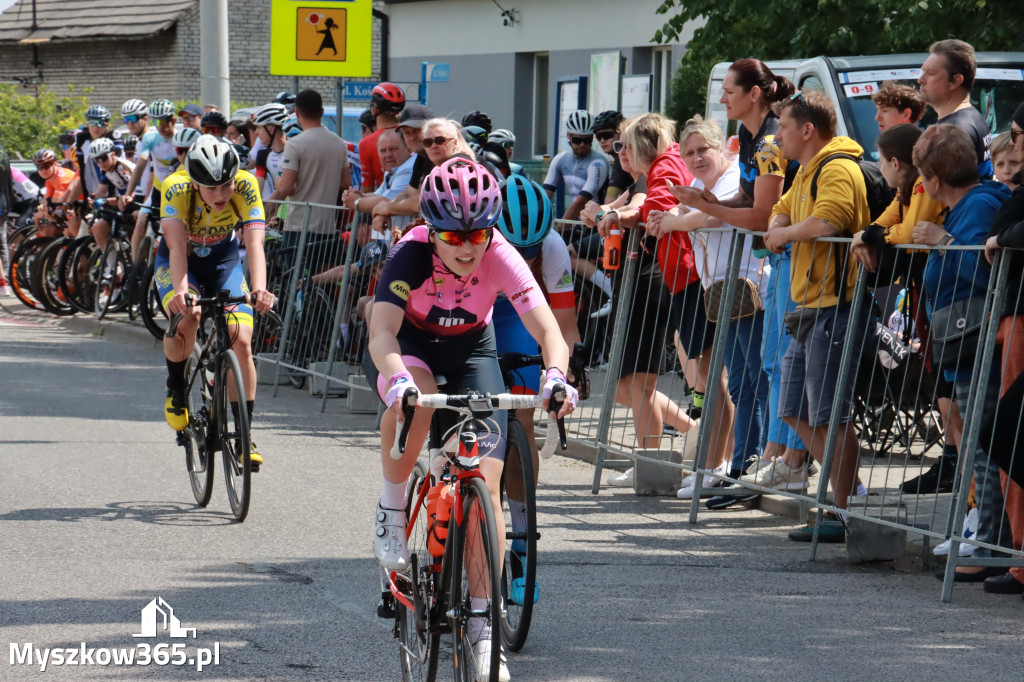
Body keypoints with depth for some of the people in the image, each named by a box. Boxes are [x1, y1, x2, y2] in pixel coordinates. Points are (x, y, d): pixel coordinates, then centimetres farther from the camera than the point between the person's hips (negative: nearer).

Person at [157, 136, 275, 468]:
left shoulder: (245, 186, -29)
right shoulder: (176, 188, -32)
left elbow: (254, 242, -38)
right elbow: (177, 245, -43)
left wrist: (259, 289, -55)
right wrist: (180, 290, -60)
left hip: (223, 257, 2)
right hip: (178, 259, -2)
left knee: (241, 340, -15)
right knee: (186, 318, -31)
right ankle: (176, 387, -2)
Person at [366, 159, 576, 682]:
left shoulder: (501, 259, -28)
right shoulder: (411, 255, -31)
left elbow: (547, 328, -34)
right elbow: (381, 334, -40)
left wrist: (555, 373, -56)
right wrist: (399, 376, -61)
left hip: (470, 348, 1)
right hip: (407, 344, -1)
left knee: (486, 481, -13)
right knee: (413, 398, -39)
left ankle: (481, 622, -4)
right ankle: (392, 512, -13)